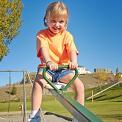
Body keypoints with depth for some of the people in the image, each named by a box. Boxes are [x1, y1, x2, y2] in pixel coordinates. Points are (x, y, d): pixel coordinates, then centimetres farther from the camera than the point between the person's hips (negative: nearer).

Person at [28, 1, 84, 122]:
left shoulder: (67, 36, 2)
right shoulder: (42, 34, -3)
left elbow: (72, 50, -14)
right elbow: (43, 48, -21)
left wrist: (73, 62, -38)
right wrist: (48, 61, -43)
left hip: (64, 68, 2)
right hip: (47, 68, -2)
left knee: (80, 85, -19)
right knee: (38, 82, -32)